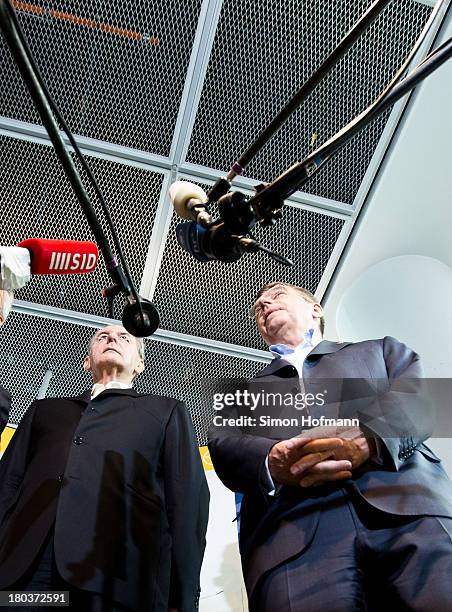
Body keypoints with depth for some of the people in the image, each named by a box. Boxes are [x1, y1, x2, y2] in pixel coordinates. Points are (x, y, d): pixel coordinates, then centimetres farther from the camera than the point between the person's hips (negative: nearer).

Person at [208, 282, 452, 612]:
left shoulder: (382, 349, 25)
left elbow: (420, 395, 6)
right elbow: (224, 446, 9)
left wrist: (365, 438, -15)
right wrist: (272, 461, -15)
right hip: (292, 529, 0)